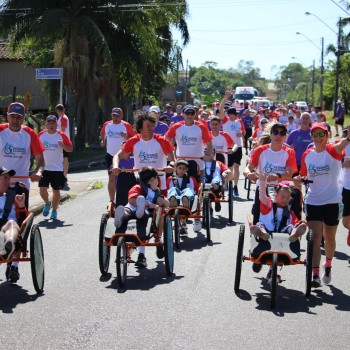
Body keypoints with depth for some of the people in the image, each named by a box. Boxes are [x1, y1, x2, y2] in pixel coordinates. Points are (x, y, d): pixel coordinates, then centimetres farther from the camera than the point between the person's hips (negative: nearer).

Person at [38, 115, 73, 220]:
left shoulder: (61, 135, -3)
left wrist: (63, 145, -21)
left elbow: (70, 149, -1)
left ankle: (54, 211, 21)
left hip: (57, 169, -1)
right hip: (44, 168, 1)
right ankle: (47, 203, 23)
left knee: (56, 191, 5)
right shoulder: (41, 135, 3)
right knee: (42, 189, -7)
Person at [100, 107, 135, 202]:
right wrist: (103, 140, 11)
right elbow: (102, 133, 24)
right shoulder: (107, 125, 3)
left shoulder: (126, 126, -9)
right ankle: (112, 200, 13)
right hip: (110, 155, 3)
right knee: (111, 178, 6)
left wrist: (126, 136, -24)